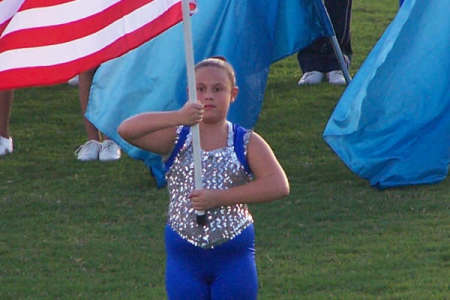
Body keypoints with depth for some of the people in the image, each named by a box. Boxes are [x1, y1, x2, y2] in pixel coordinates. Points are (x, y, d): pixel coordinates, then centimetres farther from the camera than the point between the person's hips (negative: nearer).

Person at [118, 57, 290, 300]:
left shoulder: (246, 143, 1)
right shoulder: (176, 138, 2)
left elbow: (278, 185, -12)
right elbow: (126, 130, -14)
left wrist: (220, 198, -20)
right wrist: (177, 118, -29)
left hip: (234, 254, 0)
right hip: (183, 252, 0)